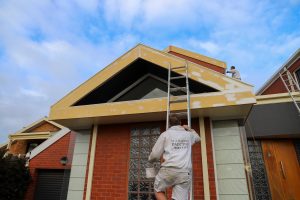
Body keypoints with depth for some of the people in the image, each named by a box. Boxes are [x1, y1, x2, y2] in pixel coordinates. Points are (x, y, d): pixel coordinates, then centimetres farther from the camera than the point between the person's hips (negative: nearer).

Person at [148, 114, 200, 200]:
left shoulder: (165, 134, 6)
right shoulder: (188, 134, 16)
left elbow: (155, 154, 3)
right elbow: (197, 138, 41)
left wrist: (151, 159, 24)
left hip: (168, 169, -2)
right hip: (184, 172, 2)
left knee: (158, 191, 20)